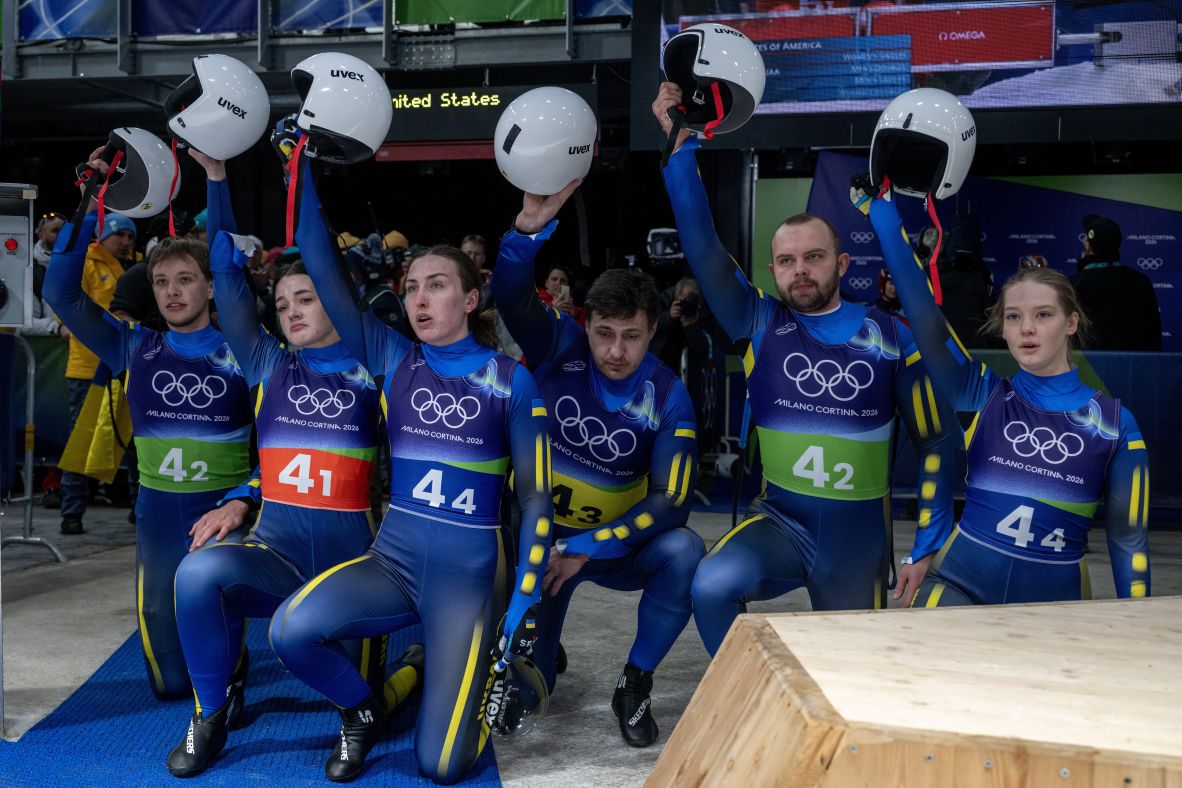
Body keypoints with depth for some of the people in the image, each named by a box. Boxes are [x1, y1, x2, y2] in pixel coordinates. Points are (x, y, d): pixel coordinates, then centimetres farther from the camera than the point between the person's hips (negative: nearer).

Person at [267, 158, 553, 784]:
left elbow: (535, 498, -2)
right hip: (392, 560, 3)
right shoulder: (393, 360, 4)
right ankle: (361, 711, 6)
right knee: (291, 630, -28)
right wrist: (300, 168, -7)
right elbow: (323, 270, -3)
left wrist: (525, 602, -8)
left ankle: (481, 671, 24)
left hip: (468, 575, -2)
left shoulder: (511, 381, -2)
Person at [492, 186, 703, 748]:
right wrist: (532, 225, -49)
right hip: (542, 532, -1)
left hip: (618, 543, 1)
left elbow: (671, 502, -20)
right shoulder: (561, 348, -14)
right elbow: (510, 294, -31)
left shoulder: (668, 397, -15)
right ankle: (538, 667, 25)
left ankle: (634, 686, -9)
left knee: (682, 550, -31)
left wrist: (588, 548, -28)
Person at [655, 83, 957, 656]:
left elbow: (934, 443, 3)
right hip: (779, 521, -1)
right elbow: (702, 247, -12)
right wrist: (681, 146, -20)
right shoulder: (760, 324, -2)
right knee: (712, 585, -30)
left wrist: (927, 546, -1)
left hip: (859, 540, 1)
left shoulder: (890, 338, -3)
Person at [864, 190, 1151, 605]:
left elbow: (1128, 535, 5)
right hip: (961, 581, -1)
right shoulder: (983, 394, 1)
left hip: (1056, 595, 1)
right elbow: (923, 313, -9)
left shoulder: (1115, 421, 1)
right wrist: (884, 212, -13)